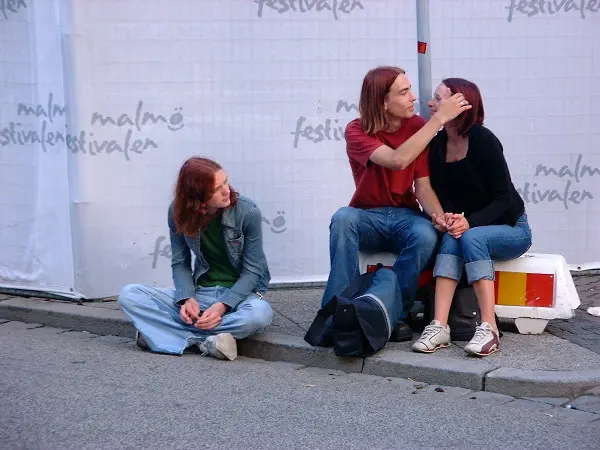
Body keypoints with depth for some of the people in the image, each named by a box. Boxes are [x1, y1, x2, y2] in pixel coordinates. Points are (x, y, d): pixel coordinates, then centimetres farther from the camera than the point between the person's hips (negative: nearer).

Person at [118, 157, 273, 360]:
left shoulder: (248, 212, -15)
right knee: (129, 295, -16)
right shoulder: (178, 212, -7)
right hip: (200, 292, 3)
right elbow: (180, 264, 1)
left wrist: (222, 306, -23)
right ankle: (206, 339, -24)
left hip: (240, 292, -2)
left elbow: (253, 270, -10)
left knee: (259, 314, -40)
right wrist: (188, 299, -19)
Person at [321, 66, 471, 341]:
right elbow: (397, 160, -28)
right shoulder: (357, 131, -9)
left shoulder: (418, 127, -2)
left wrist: (442, 217, -30)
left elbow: (423, 187, -8)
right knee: (343, 218, -35)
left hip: (405, 217, 1)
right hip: (367, 218, -1)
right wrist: (439, 119, -28)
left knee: (426, 235, -33)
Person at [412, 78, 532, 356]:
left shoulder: (484, 140, -17)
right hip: (465, 225, 4)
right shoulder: (437, 145, 0)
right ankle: (439, 326, -40)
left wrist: (470, 222, -34)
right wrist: (444, 217, -26)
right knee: (451, 237, -29)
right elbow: (441, 196, -2)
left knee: (469, 237, -34)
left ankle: (489, 328, -36)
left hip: (511, 229, -4)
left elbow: (503, 198, -19)